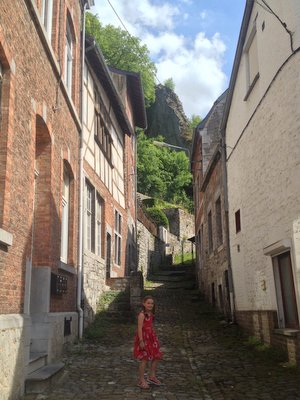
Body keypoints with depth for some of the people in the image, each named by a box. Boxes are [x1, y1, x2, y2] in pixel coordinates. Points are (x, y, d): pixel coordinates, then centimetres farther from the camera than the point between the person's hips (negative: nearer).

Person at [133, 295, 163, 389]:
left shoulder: (151, 314, 7)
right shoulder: (142, 314, -18)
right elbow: (139, 328, -20)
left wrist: (154, 337, 18)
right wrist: (141, 341, -22)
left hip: (151, 337, 9)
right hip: (143, 338, -9)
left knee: (156, 356, 13)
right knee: (144, 359, -4)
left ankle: (152, 376, 30)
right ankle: (141, 381, 9)